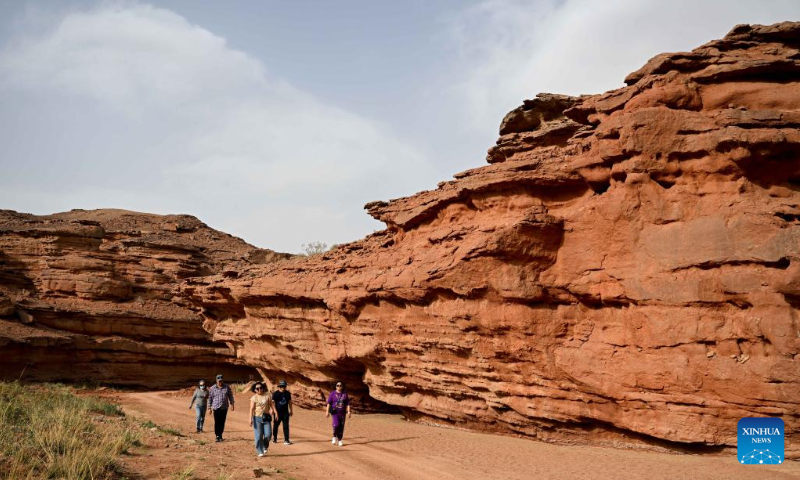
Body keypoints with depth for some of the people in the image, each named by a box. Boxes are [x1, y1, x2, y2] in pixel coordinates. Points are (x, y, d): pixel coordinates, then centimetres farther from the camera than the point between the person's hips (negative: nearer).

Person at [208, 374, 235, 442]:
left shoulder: (227, 387, 2)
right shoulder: (212, 388, -1)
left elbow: (230, 396, 8)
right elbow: (210, 398, 4)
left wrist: (232, 405, 3)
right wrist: (209, 408, 3)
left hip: (224, 408, 2)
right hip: (216, 408, -2)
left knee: (222, 422, 8)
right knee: (217, 422, -6)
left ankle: (220, 435, 20)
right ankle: (217, 436, -2)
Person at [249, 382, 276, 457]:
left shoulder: (267, 395, 3)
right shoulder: (253, 398, -3)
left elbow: (272, 404, 3)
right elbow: (252, 409, -8)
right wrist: (250, 419, -16)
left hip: (266, 417, 2)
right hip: (257, 418, -2)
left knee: (268, 434, -3)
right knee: (258, 436, -2)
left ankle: (265, 447, 24)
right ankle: (260, 452, 9)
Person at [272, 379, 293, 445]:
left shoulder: (287, 393, 3)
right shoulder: (275, 394, -10)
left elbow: (289, 402, 15)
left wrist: (290, 410, 18)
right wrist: (276, 413, -20)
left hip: (285, 412, 2)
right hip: (278, 412, -2)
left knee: (286, 426, -2)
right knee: (276, 425, 12)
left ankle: (286, 440, 0)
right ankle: (274, 437, 32)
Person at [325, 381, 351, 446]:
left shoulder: (345, 394, 6)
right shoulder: (332, 393, 0)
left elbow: (348, 404, 6)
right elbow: (329, 403, -2)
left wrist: (348, 412, -4)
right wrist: (327, 411, -9)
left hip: (342, 412, 3)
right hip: (335, 412, -3)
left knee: (341, 426, 1)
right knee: (336, 424, -19)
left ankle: (339, 440, 15)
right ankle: (334, 437, 6)